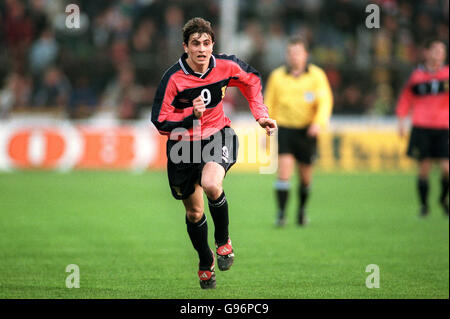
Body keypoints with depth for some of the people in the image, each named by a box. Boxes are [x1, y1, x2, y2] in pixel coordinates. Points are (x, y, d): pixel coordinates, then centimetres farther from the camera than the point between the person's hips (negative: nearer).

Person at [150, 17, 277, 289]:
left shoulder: (226, 66, -12)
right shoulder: (173, 78, -21)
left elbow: (252, 80, 11)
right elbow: (160, 122, -16)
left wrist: (261, 114, 4)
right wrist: (191, 116, -31)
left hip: (218, 134, 0)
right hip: (183, 144, 0)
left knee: (211, 184, -31)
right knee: (194, 212, 11)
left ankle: (223, 240, -4)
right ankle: (205, 263, 39)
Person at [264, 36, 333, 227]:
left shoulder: (316, 75, 0)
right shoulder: (277, 76, 4)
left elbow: (325, 101, -8)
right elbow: (269, 105, 11)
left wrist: (319, 122, -26)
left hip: (307, 132, 0)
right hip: (284, 128, 0)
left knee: (305, 176, 8)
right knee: (284, 171, -15)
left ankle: (302, 209, 32)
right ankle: (281, 213, -12)